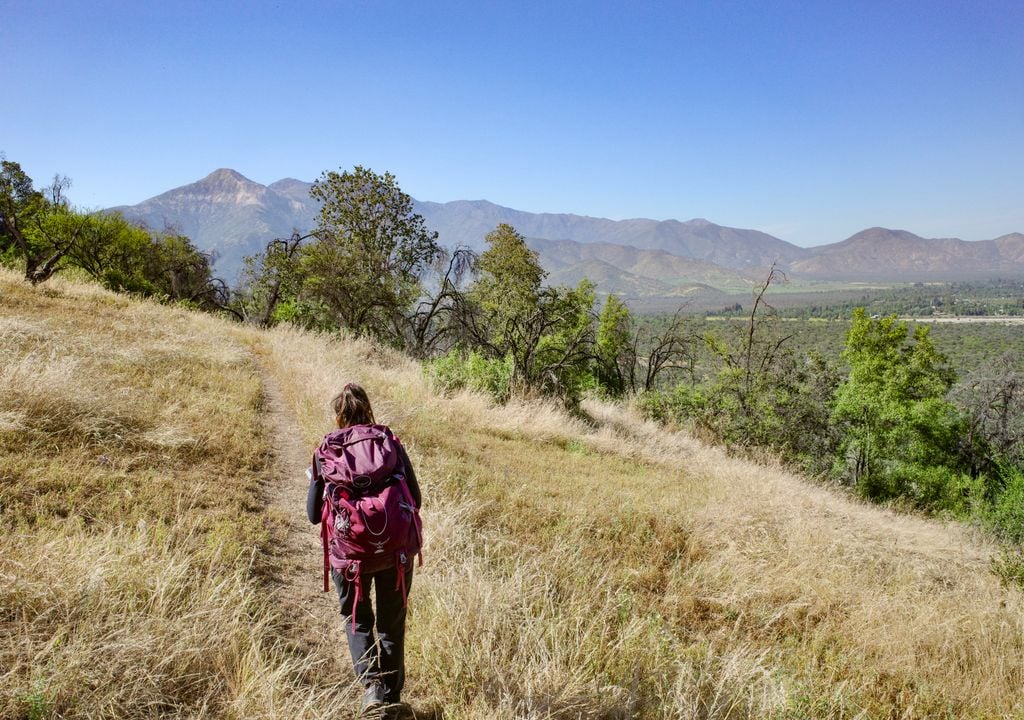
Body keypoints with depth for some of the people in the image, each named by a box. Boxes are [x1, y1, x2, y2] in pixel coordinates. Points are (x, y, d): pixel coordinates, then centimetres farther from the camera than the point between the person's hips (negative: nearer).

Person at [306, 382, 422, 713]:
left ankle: (372, 683, 5)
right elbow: (415, 500, 1)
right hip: (396, 551, 1)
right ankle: (391, 697, 30)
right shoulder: (392, 446, -5)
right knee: (391, 624, 20)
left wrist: (314, 481, 16)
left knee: (356, 619, 23)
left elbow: (314, 514, -2)